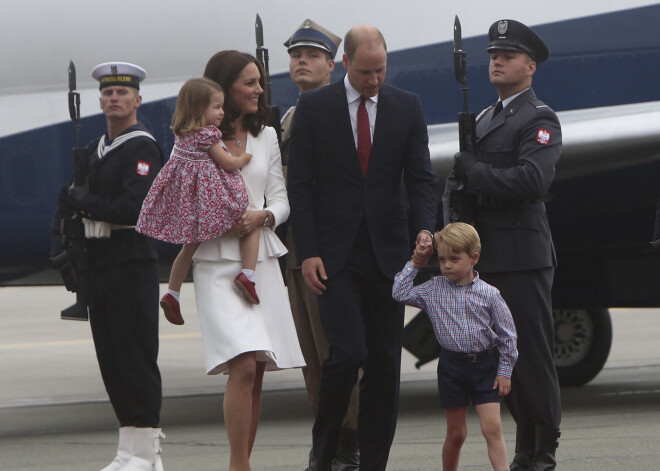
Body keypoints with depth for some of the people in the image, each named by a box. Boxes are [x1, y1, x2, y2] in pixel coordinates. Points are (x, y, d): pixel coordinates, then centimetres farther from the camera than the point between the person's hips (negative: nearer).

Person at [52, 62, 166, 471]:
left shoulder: (143, 148, -9)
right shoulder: (95, 152, 17)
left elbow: (134, 207, -19)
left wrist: (84, 202, -10)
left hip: (132, 263, -8)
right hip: (99, 264, 8)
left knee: (137, 358, -7)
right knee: (111, 359, 8)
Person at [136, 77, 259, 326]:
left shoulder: (181, 133, 8)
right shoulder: (208, 134, -17)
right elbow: (228, 163, -14)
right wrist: (243, 159, 6)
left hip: (186, 196, 8)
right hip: (212, 196, -8)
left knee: (190, 246, 21)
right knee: (252, 225, 6)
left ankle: (172, 293, 17)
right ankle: (247, 274, -11)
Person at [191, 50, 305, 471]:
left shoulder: (266, 136, 13)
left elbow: (281, 200, 11)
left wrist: (262, 216, -10)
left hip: (262, 259, 5)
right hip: (216, 263, -5)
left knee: (256, 374, 4)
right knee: (243, 367, -18)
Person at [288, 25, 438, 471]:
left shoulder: (407, 107, 7)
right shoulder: (314, 107, 1)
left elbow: (421, 177, 5)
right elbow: (300, 184, 0)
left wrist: (423, 229, -13)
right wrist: (307, 251, -8)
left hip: (387, 251, 3)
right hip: (335, 252, -3)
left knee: (385, 363, 1)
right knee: (348, 352, -15)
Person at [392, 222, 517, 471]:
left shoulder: (488, 294, -5)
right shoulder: (434, 289, 2)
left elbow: (506, 333, 0)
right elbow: (400, 293, 3)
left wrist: (505, 371, -2)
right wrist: (414, 264, 2)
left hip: (485, 366, -2)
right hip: (452, 365, 2)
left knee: (492, 428, -10)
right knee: (456, 432, 9)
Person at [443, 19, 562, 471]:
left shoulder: (539, 120, -5)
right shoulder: (486, 119, 22)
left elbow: (532, 179, -20)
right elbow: (463, 179, 21)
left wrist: (473, 172, -13)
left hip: (523, 258, -8)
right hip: (489, 259, 8)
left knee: (532, 354, -7)